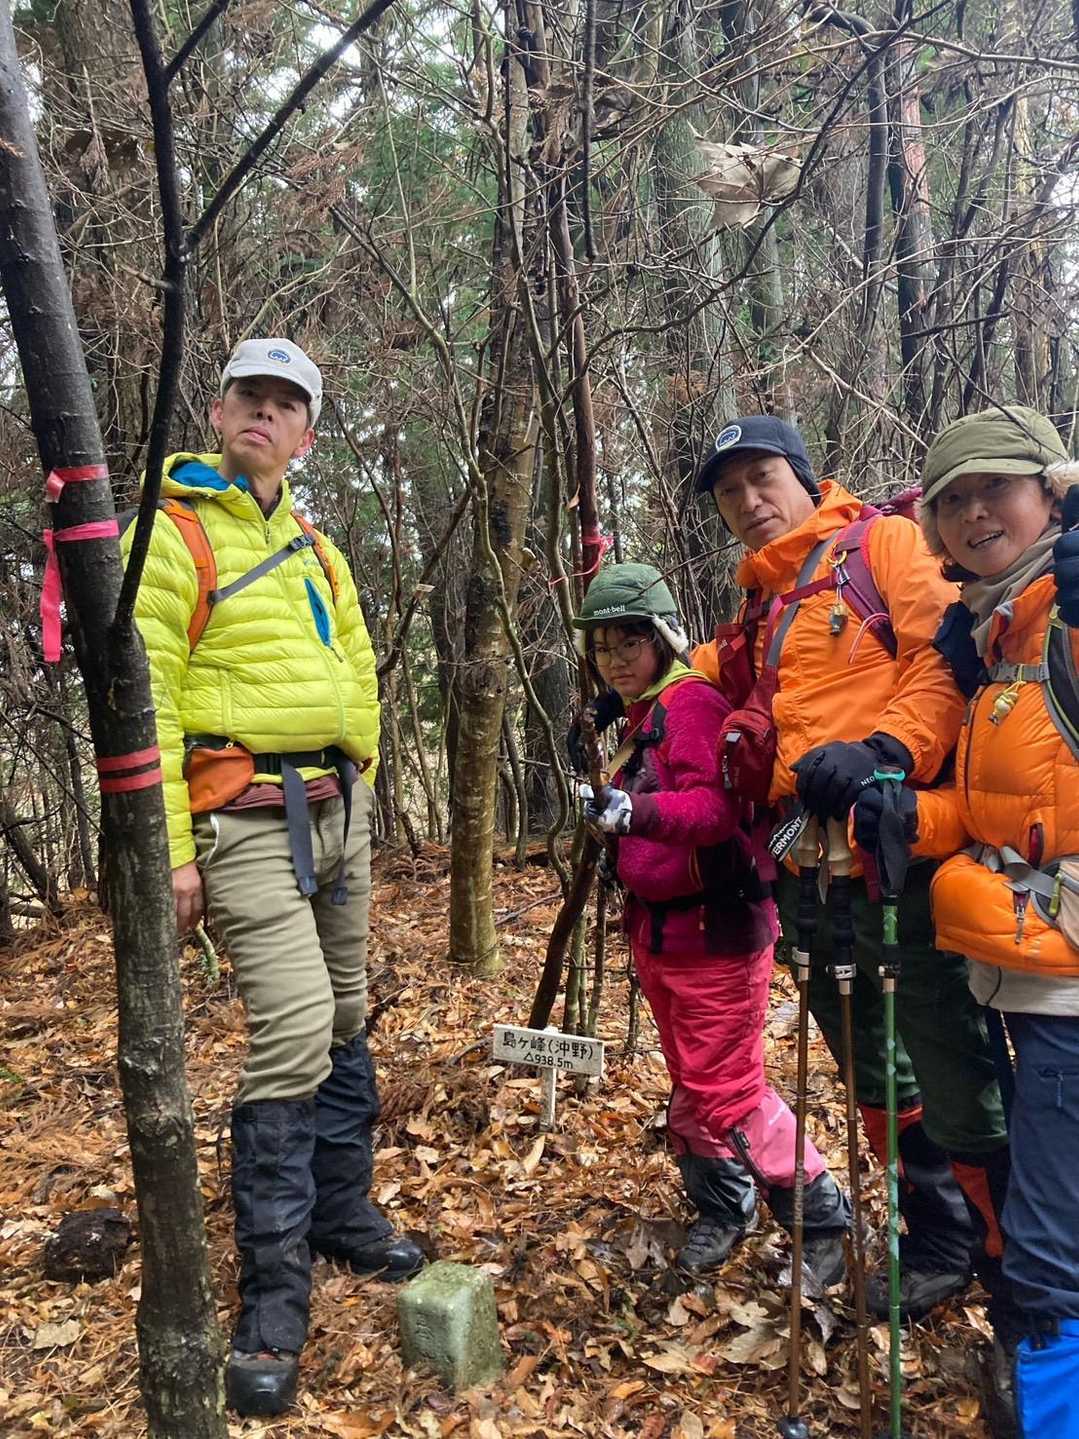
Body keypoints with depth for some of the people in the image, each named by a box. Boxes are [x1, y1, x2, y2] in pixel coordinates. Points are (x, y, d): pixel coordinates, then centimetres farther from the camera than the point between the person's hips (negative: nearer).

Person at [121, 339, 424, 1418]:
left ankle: (344, 1216, 31)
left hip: (337, 807, 7)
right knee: (292, 1032, -15)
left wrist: (355, 792, 16)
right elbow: (143, 701, -12)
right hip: (246, 821, -7)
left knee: (342, 1025, 13)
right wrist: (167, 849, -16)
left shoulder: (316, 550, 17)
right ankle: (272, 1299, 1)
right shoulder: (172, 533, -5)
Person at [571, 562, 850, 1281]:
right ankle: (723, 1209, 37)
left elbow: (716, 806, -29)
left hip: (714, 928, -9)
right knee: (693, 1084, 19)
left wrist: (636, 811, -41)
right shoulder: (640, 716, 13)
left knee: (727, 1091, -2)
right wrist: (608, 810, 10)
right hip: (659, 928, 9)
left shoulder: (692, 701, -16)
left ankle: (823, 1219, 17)